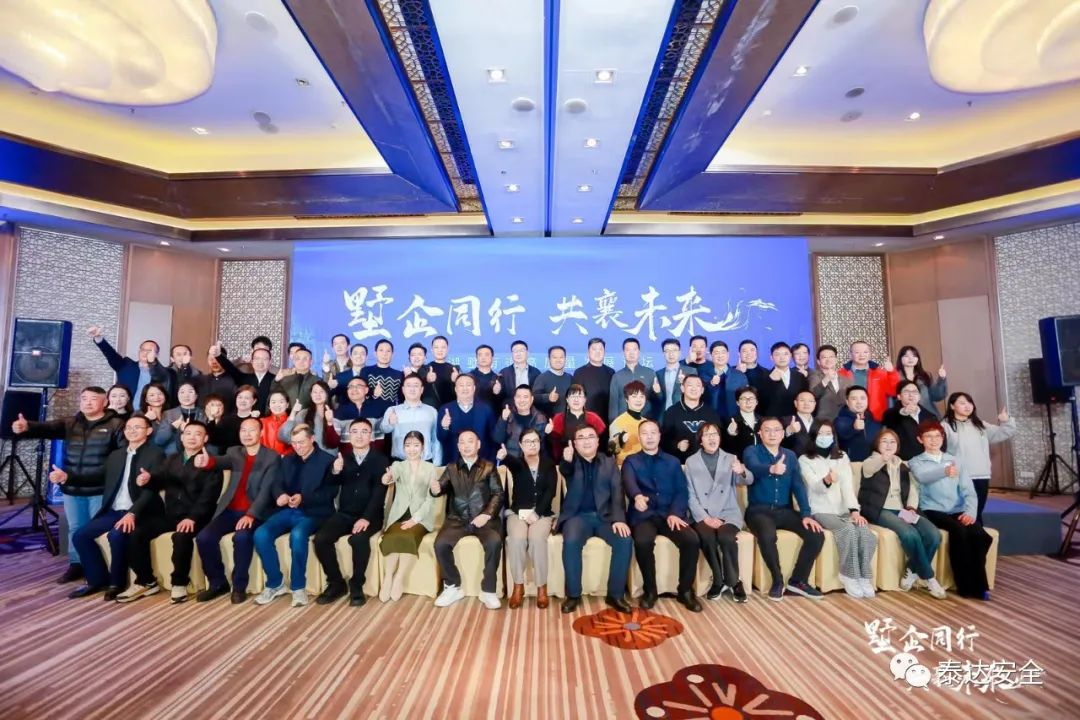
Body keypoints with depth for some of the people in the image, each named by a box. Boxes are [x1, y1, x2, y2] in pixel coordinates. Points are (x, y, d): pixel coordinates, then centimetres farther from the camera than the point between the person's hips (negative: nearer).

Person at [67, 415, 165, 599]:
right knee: (80, 536, -7)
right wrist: (67, 477, 4)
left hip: (140, 512, -7)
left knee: (116, 535, -30)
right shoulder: (115, 455, 17)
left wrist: (132, 513, -28)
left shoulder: (155, 454, -6)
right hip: (113, 511, 7)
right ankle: (98, 579, 10)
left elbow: (151, 489, -16)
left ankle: (117, 583, -7)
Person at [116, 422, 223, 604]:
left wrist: (192, 518, -24)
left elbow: (209, 495, -11)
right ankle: (145, 582, 2)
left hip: (195, 517, -6)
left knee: (181, 536, -33)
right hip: (171, 515, 6)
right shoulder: (171, 460, 20)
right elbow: (158, 480, 6)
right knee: (136, 533, -14)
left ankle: (179, 584, -13)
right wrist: (147, 479, -19)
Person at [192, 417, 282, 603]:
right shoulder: (234, 452, 11)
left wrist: (250, 515, -24)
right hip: (230, 510, 5)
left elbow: (266, 490, -11)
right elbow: (223, 461, -14)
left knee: (241, 537, -31)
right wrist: (208, 461, -39)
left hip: (255, 513, -5)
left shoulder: (272, 457, -2)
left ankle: (239, 586, -11)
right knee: (204, 537, -17)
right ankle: (218, 583, 5)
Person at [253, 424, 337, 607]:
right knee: (261, 535, -20)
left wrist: (303, 498, -22)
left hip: (313, 512, -5)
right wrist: (279, 495, -15)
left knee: (297, 535, -35)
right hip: (288, 510, 6)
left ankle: (298, 587, -16)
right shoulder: (287, 460, 18)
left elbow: (330, 492, -8)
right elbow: (276, 484, 10)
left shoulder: (328, 460, 0)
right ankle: (275, 584, -2)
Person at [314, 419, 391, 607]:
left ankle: (356, 586, -11)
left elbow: (379, 492, -11)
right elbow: (330, 484, -2)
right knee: (321, 538, -20)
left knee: (358, 539, -32)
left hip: (370, 516, -4)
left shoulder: (381, 460, 0)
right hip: (344, 514, 4)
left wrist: (366, 518, -26)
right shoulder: (343, 457, 12)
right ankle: (336, 583, -1)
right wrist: (335, 472, -26)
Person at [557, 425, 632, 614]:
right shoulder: (571, 462, 7)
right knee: (571, 541, -31)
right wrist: (567, 461, -43)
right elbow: (565, 471, -18)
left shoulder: (609, 463, 11)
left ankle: (615, 594, -9)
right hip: (578, 515, -1)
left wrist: (619, 519, -15)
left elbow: (617, 493, 2)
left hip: (604, 516, 2)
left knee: (625, 540, -25)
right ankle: (573, 594, -12)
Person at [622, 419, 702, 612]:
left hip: (669, 514, 2)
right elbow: (629, 483, -13)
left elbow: (682, 491, 7)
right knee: (643, 541, -33)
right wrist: (637, 496, -38)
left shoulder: (673, 462, 17)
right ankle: (649, 590, -8)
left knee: (692, 540, -25)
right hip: (643, 515, -2)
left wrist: (675, 513, -13)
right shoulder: (631, 461, 9)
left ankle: (685, 590, -2)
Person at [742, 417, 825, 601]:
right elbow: (755, 467, -26)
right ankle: (778, 581, -8)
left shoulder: (790, 456, 11)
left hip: (785, 511, 5)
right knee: (767, 536, -34)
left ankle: (798, 580, 3)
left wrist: (806, 514, -12)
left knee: (816, 535, -16)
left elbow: (798, 486, 2)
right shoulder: (752, 451, -2)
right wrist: (771, 469, -50)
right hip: (759, 510, -4)